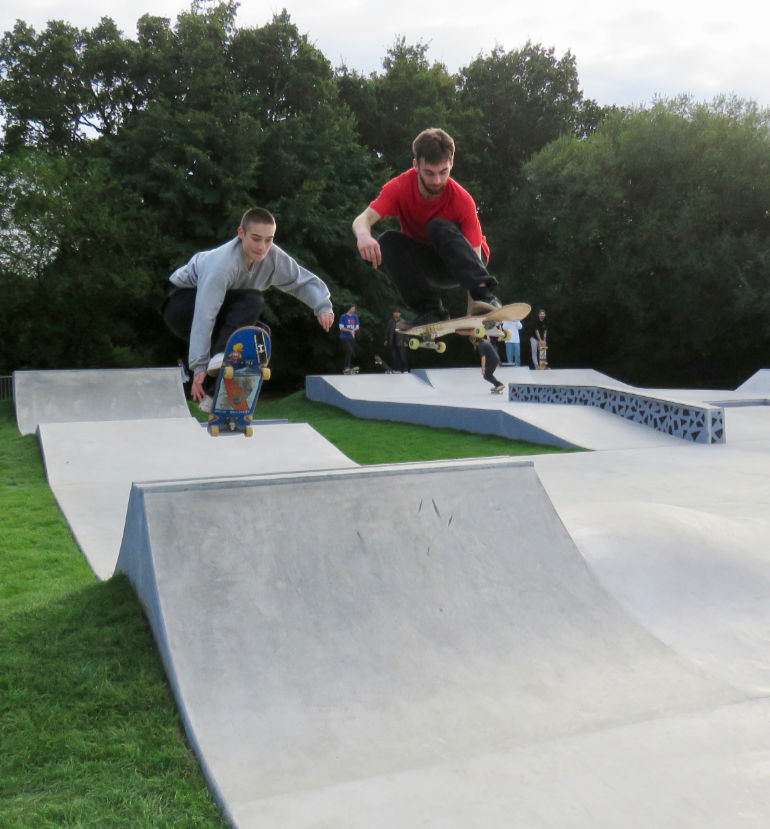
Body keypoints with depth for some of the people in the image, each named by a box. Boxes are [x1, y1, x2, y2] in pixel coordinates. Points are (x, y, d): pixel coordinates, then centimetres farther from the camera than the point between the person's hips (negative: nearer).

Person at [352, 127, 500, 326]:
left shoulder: (462, 200, -24)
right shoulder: (400, 188, -19)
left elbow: (475, 251, -27)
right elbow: (363, 219, -30)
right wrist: (363, 235, -58)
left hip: (458, 260, -2)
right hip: (424, 264, 2)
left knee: (440, 227, -33)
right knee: (387, 242, -27)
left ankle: (482, 294, -44)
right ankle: (429, 309, -22)